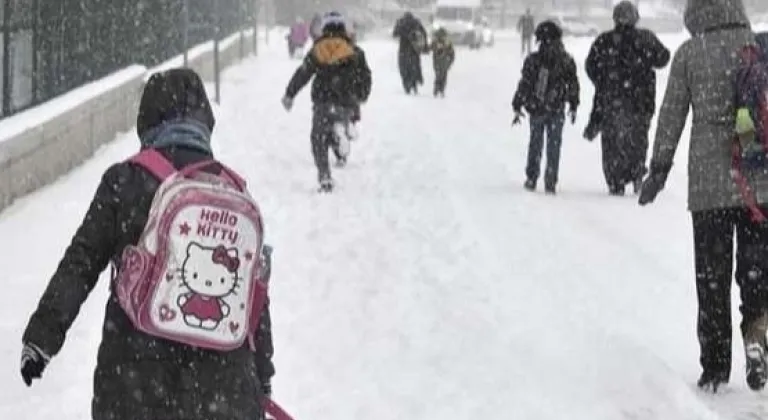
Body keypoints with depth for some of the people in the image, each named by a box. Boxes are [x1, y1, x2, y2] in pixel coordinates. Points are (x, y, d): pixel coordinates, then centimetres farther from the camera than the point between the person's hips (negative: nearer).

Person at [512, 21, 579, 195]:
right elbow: (573, 84, 3)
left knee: (535, 145, 15)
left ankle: (531, 179, 16)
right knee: (554, 146, 7)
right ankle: (550, 182, 3)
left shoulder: (533, 60, -9)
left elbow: (524, 85, -7)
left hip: (536, 109, 0)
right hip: (557, 110, 0)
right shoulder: (566, 61, -4)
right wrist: (573, 106, 15)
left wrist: (517, 107, 1)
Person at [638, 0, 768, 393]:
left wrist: (659, 169, 7)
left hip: (708, 177, 0)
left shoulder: (688, 54, -2)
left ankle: (715, 365, 10)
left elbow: (672, 114, -1)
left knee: (711, 272, 8)